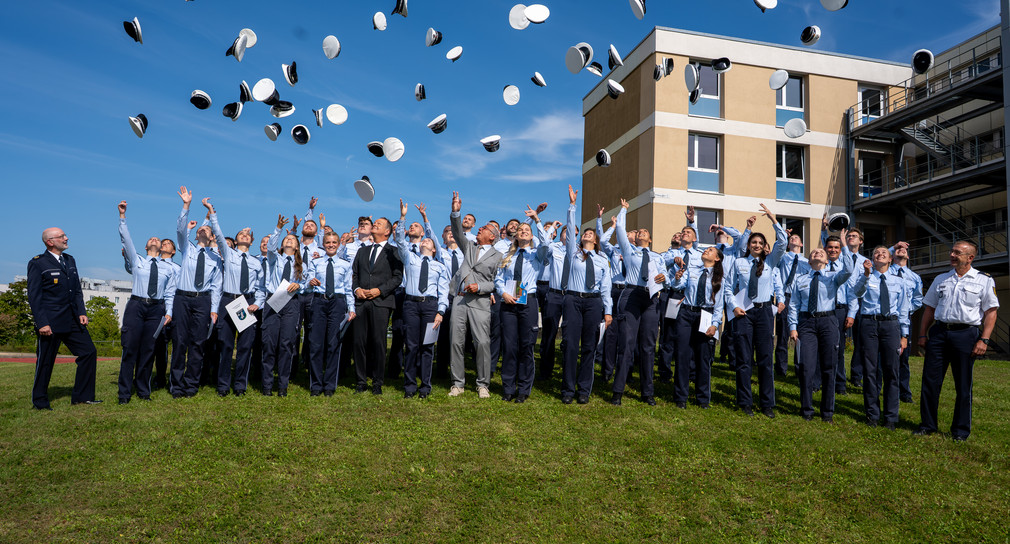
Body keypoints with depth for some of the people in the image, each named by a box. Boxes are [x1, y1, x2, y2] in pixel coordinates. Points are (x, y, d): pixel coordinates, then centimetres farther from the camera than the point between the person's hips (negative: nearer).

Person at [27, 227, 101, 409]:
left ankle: (82, 396, 12)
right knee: (45, 362, 4)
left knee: (89, 352, 2)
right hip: (50, 322, -6)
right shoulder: (37, 263, -5)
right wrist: (41, 323, -16)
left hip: (73, 321, 6)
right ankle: (40, 402, 19)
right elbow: (34, 296, -9)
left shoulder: (70, 260, 15)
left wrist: (82, 312, 5)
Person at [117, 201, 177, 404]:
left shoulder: (168, 269, 15)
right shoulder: (137, 261, 13)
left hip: (156, 308, 1)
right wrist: (122, 216, -5)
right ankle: (125, 393, 0)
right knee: (130, 349, -5)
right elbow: (126, 239, 3)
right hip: (136, 305, -1)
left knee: (148, 351, 3)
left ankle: (143, 391, 12)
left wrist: (168, 312, -1)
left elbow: (170, 293, 11)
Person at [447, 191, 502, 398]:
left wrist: (479, 286, -13)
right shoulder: (469, 247, 19)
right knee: (456, 341, 2)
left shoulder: (497, 256, 7)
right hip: (460, 298, 4)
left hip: (480, 301, -3)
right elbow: (458, 233, 7)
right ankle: (457, 383, 11)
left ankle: (483, 384, 4)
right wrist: (455, 213, -5)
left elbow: (497, 282, 2)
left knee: (482, 342, -8)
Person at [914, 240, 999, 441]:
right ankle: (927, 424, 13)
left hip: (965, 334, -3)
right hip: (939, 332, 4)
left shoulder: (984, 281, 2)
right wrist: (922, 334, 8)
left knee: (963, 385, 4)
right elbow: (929, 308, 15)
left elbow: (991, 312, -2)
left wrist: (984, 340, -10)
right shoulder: (941, 279, 14)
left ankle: (961, 430, 15)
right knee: (930, 380, 3)